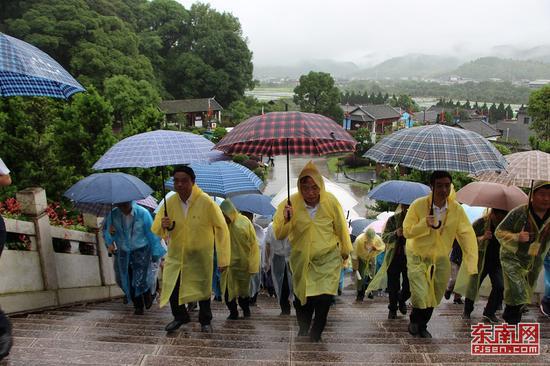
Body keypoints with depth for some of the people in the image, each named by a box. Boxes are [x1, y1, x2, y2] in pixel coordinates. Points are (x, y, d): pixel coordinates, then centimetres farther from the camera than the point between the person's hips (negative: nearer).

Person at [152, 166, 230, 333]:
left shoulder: (206, 202, -21)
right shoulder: (169, 202, -10)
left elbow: (221, 228, -14)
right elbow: (156, 230, 1)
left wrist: (223, 258, -14)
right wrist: (164, 226, -24)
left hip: (200, 255, -2)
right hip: (176, 254, 3)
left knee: (202, 288, 11)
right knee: (172, 288, 4)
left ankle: (205, 321, 36)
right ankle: (180, 317, 33)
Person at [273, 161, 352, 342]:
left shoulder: (331, 201, -15)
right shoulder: (291, 203, -17)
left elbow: (341, 227, 1)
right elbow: (279, 235, -18)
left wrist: (345, 250, 14)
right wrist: (286, 220, -38)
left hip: (327, 259, -1)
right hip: (301, 260, 1)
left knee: (324, 299, -8)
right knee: (301, 300, 12)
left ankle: (316, 334, 18)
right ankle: (303, 331, 40)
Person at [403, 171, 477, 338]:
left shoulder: (457, 208, -12)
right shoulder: (418, 205, -19)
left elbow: (467, 234, -13)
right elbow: (407, 231, -16)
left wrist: (472, 262, -23)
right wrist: (425, 224, -34)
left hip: (441, 258, 3)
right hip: (417, 256, -3)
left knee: (434, 297, 14)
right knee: (421, 296, -11)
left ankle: (422, 326, 39)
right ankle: (414, 321, 22)